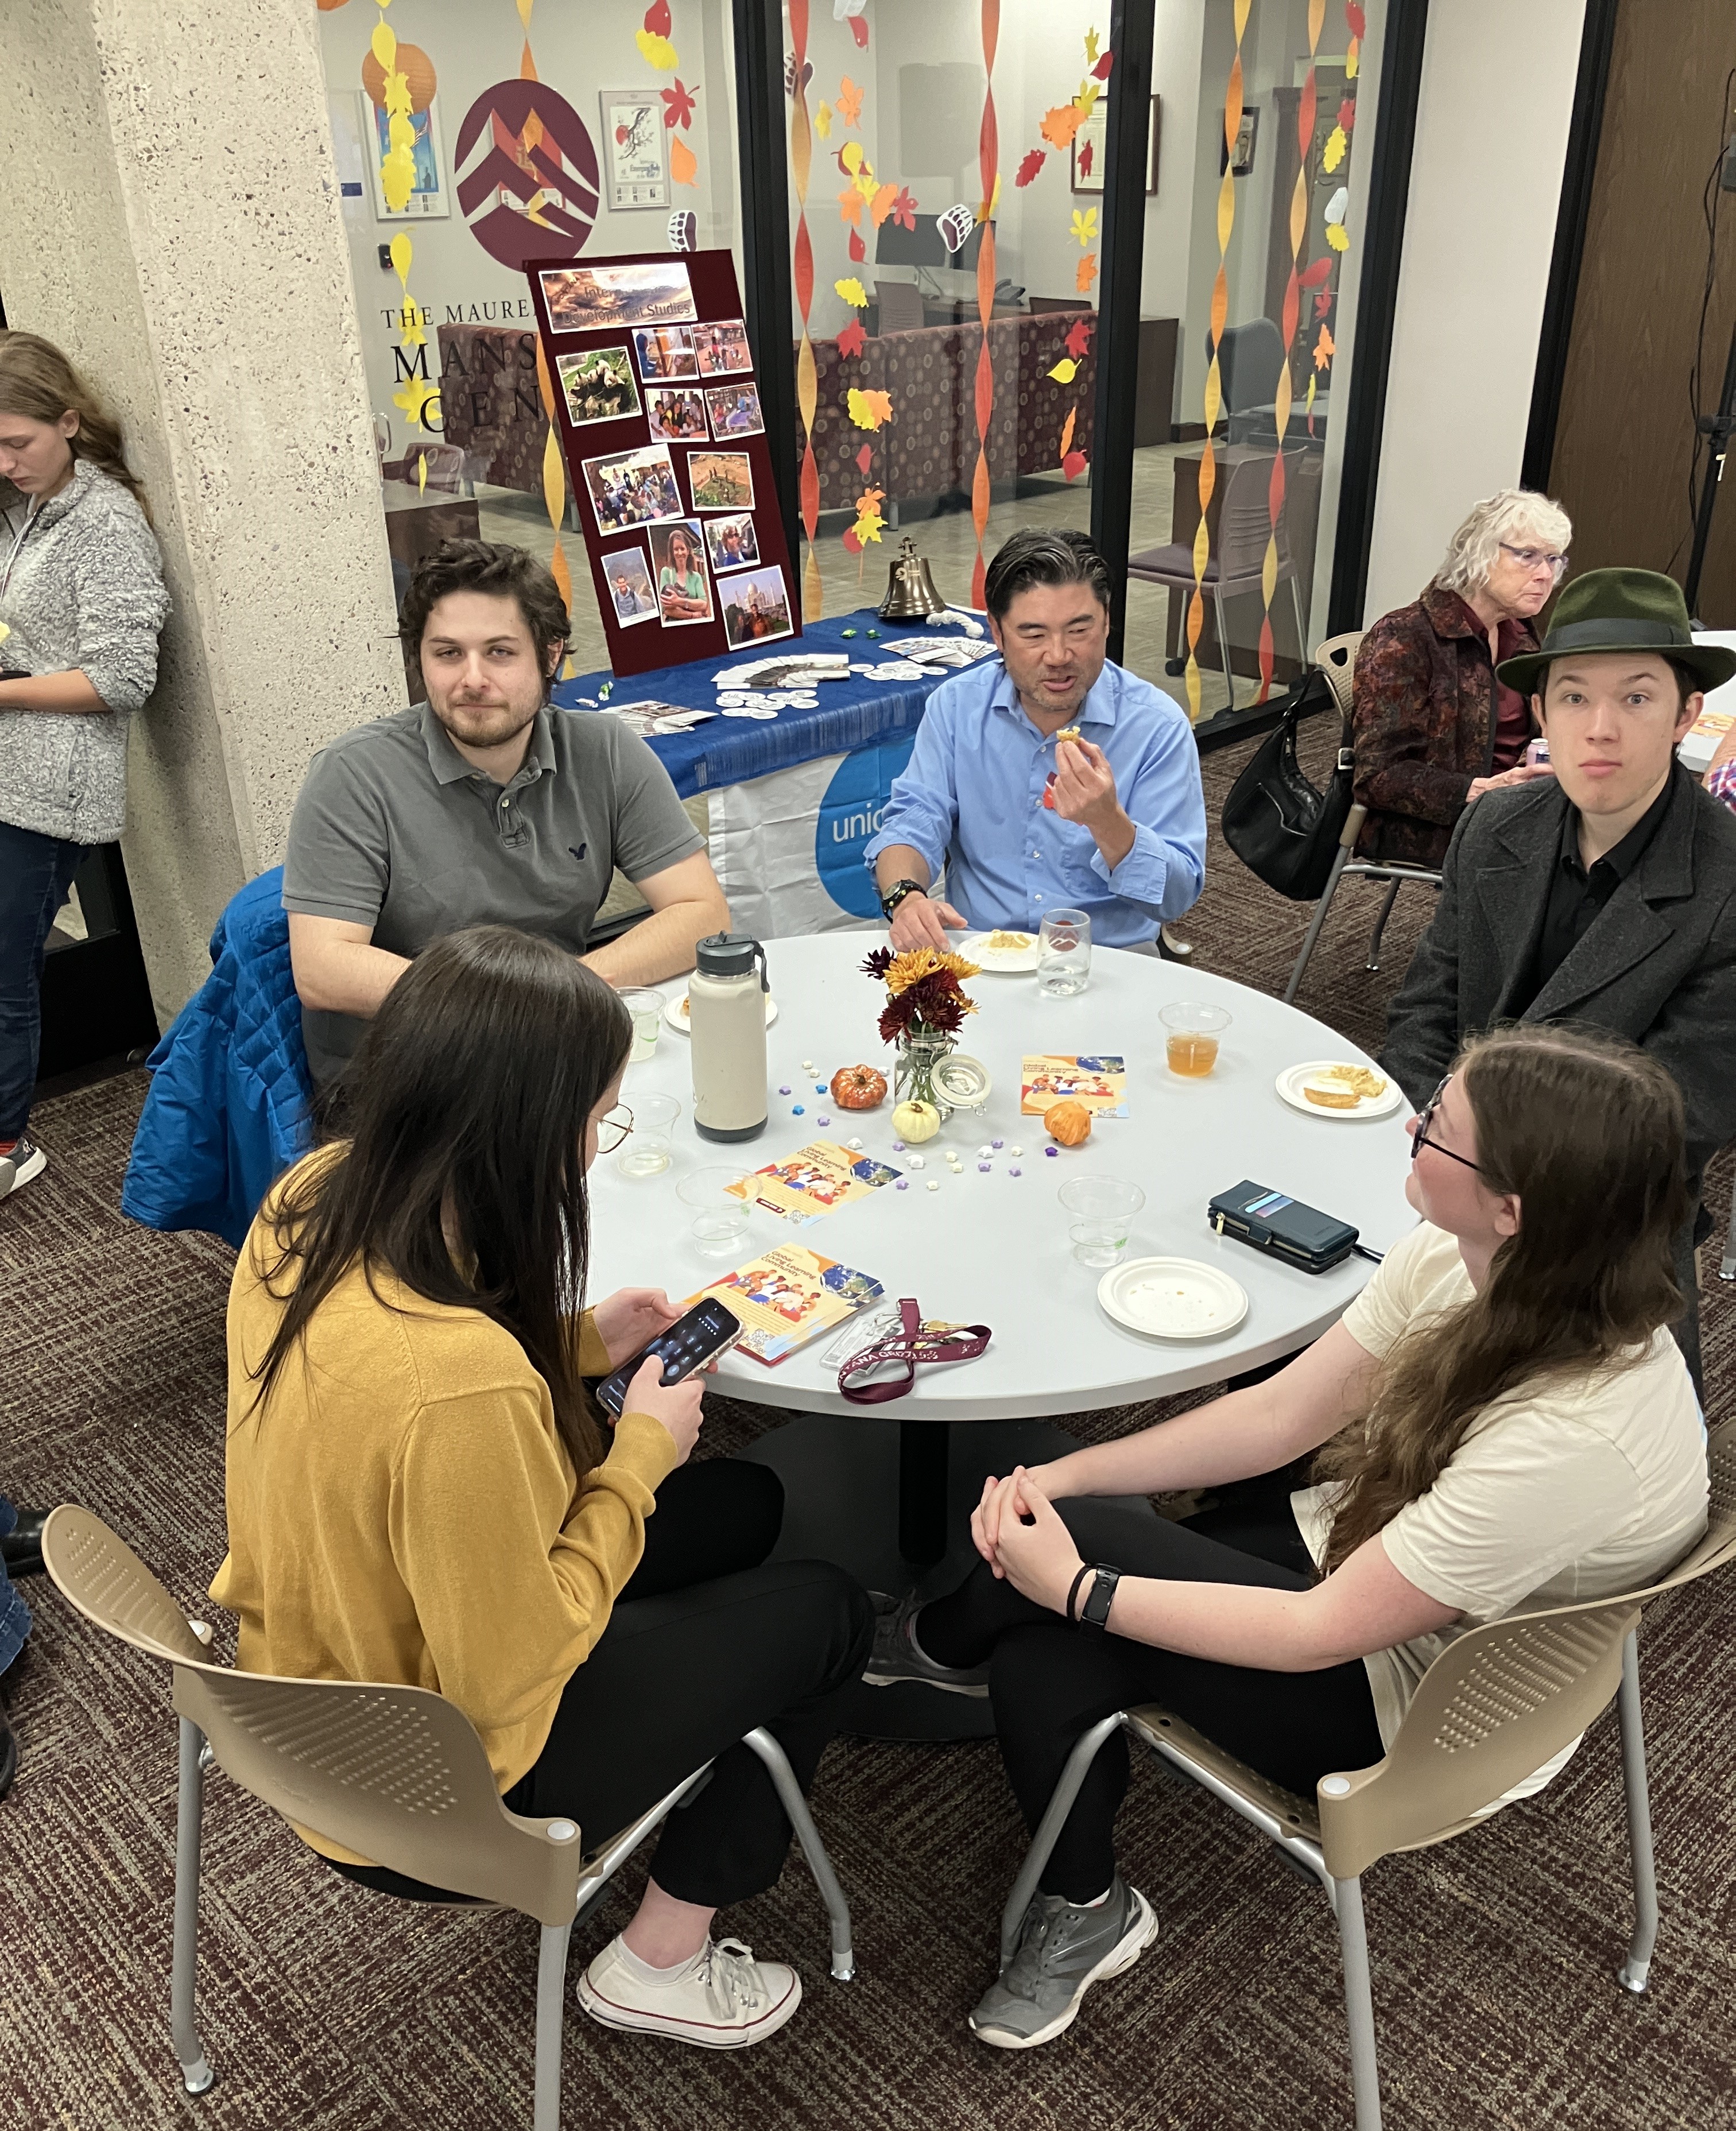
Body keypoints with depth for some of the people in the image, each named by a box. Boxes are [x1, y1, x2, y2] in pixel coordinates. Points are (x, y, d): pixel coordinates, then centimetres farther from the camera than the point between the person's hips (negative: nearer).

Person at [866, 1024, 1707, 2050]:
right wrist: (1064, 1475, -12)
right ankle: (1083, 1912, 16)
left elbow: (1320, 1634, -27)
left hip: (1417, 1706, -6)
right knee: (1040, 1664, -13)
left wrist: (1078, 1587, -21)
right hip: (1356, 1546, 6)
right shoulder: (1455, 1258, -16)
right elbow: (1283, 1413, -5)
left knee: (1044, 1563, -17)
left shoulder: (1570, 1436, -36)